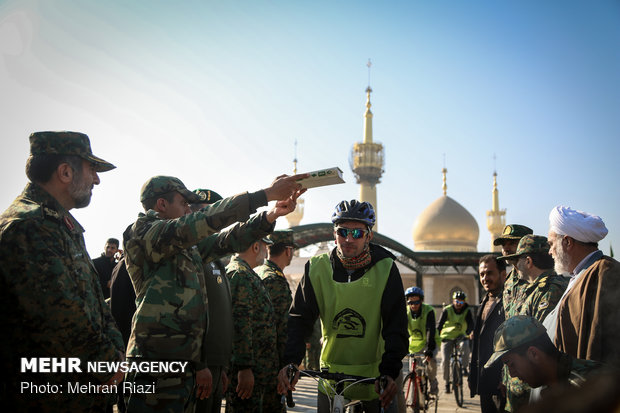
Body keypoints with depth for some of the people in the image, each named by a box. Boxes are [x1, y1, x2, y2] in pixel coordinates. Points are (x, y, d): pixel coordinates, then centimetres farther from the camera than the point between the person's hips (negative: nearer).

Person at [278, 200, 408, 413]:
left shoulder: (385, 269, -9)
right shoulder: (317, 268, -4)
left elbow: (396, 326, -12)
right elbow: (299, 319, -7)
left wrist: (389, 371, -24)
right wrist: (290, 362, -23)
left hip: (375, 376, -1)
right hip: (331, 372, 1)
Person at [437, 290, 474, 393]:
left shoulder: (467, 311, -5)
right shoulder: (447, 310, -9)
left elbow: (471, 324, -16)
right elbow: (440, 324, -15)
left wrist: (470, 334, -36)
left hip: (461, 336, 1)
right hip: (447, 337, -1)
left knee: (465, 346, -34)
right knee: (445, 360, -15)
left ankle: (464, 368, -13)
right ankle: (447, 382, 4)